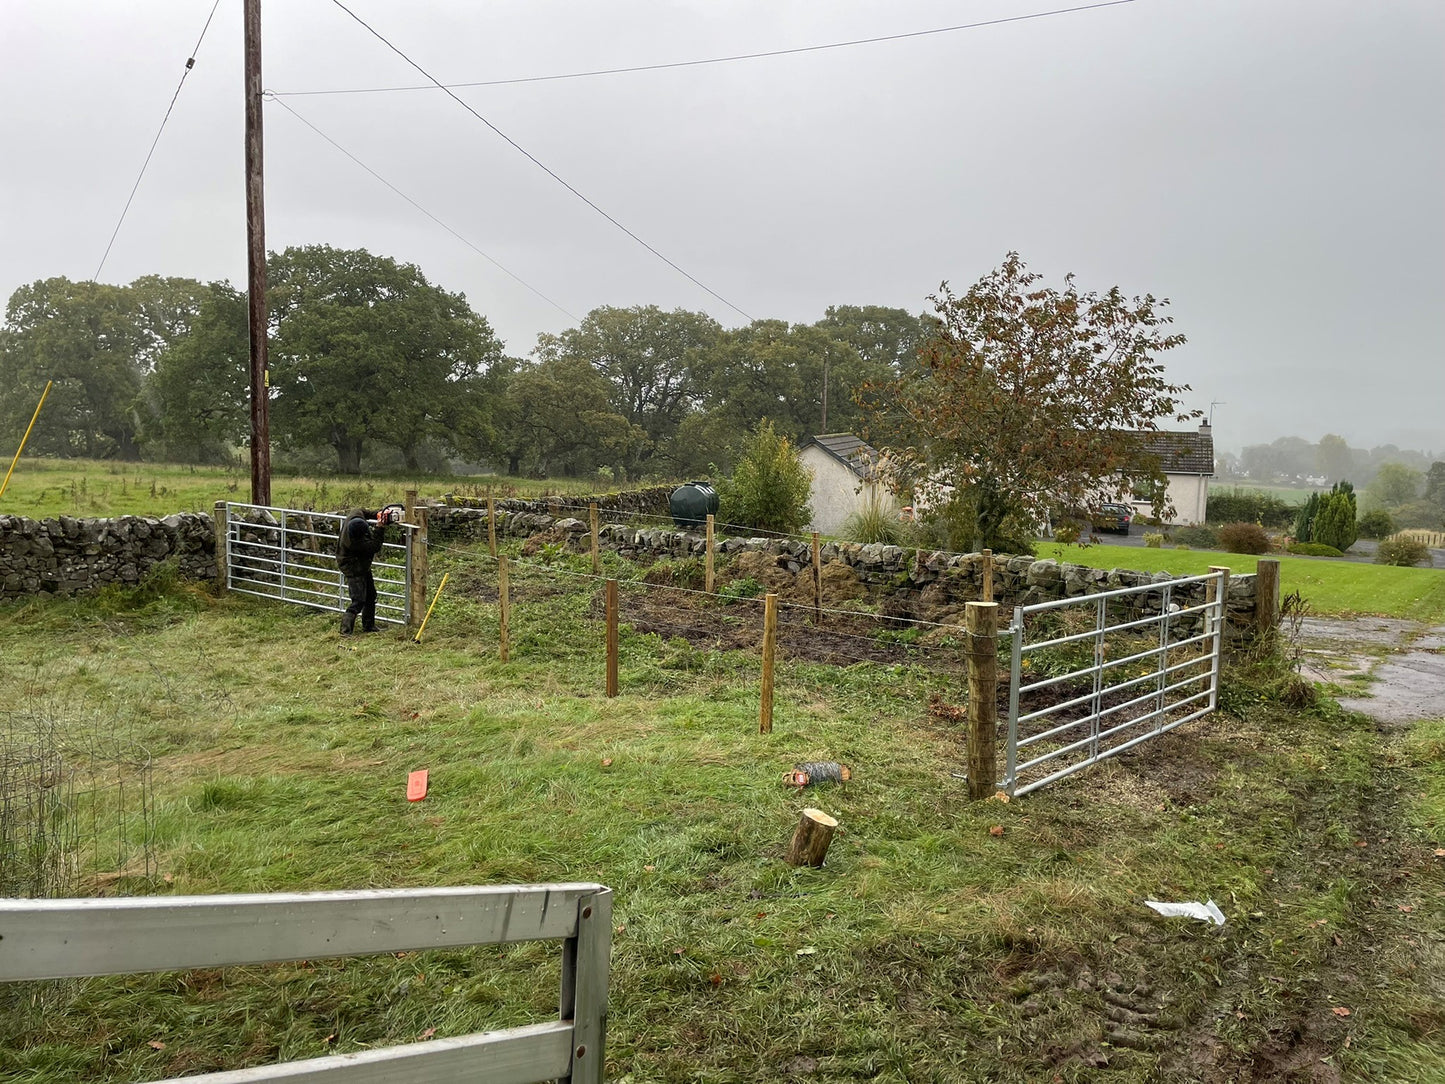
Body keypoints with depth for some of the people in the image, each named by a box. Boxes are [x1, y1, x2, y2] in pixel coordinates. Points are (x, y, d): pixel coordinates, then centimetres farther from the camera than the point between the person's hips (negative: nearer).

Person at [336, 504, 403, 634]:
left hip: (362, 566, 10)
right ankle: (345, 630, -7)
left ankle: (369, 626, 29)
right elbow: (375, 546, -29)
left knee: (371, 595, 17)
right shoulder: (353, 542, -37)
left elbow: (365, 512, 7)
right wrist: (380, 527, -33)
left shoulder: (356, 514, -17)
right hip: (353, 569, -10)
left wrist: (377, 514, -6)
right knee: (358, 601, -12)